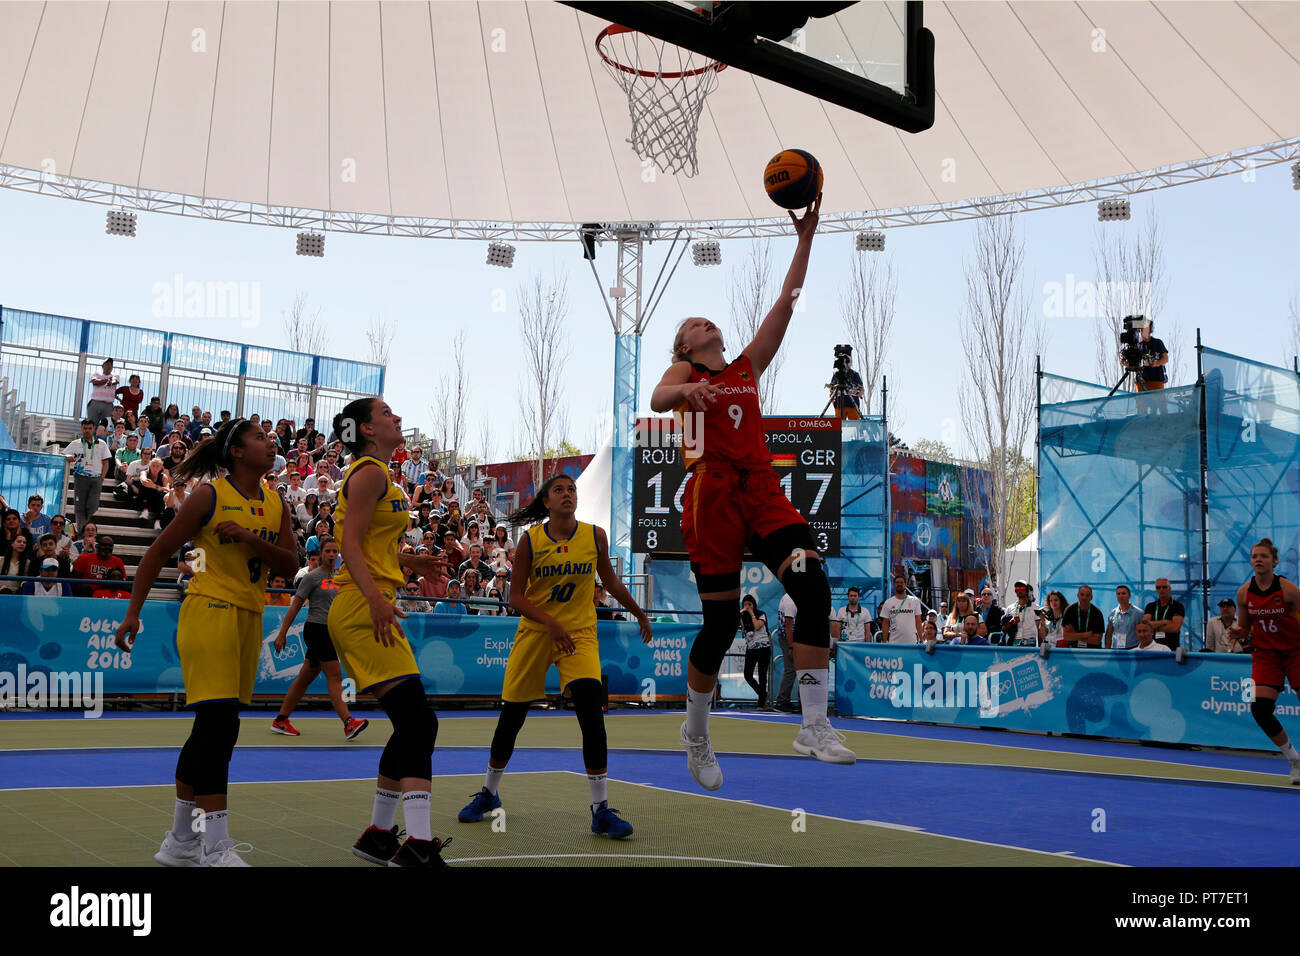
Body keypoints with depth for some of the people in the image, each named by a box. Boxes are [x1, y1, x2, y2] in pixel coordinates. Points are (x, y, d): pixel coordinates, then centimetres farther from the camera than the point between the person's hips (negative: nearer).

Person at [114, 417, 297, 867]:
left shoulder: (275, 503, 11)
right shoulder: (211, 495, -6)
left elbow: (288, 564, 5)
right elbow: (160, 550, -3)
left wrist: (251, 539, -12)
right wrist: (133, 612, -4)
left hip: (249, 619, 7)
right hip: (208, 612, -7)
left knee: (211, 729, 11)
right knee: (219, 725, -15)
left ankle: (180, 843, 21)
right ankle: (215, 850, -13)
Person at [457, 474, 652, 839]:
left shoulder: (595, 536, -3)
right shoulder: (530, 540, -6)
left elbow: (610, 580, 14)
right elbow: (516, 596, -4)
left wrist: (640, 614, 23)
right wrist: (550, 621, -19)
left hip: (580, 632, 0)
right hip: (534, 631, 0)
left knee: (591, 709, -20)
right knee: (511, 716, 7)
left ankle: (601, 810, -13)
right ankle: (489, 793, 32)